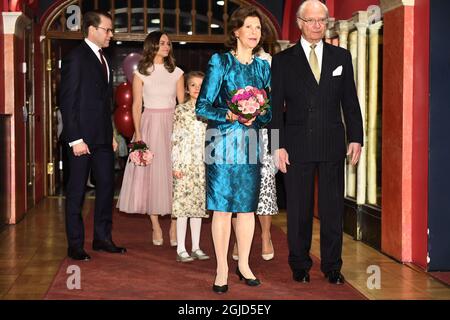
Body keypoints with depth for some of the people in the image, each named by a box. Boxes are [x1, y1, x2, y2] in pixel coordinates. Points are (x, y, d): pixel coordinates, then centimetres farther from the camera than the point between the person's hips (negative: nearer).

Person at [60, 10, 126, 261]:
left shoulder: (103, 59, 15)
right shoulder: (76, 58, -10)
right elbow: (67, 101, -14)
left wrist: (112, 135, 14)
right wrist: (75, 139, -19)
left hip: (103, 137, 8)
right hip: (83, 137, -8)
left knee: (106, 186, 11)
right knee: (77, 192, 1)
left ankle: (103, 238, 21)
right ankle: (75, 245, 9)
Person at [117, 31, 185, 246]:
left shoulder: (176, 72, 8)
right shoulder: (141, 73, 2)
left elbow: (183, 104, 6)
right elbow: (137, 105, 0)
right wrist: (138, 133, -10)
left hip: (172, 126, 1)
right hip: (150, 125, -1)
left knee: (173, 174, -1)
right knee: (151, 174, 0)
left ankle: (174, 227, 5)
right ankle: (156, 227, 8)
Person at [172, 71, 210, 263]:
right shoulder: (181, 110, 1)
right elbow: (175, 139, -3)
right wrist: (176, 165, -9)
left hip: (203, 164, 4)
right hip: (185, 163, -4)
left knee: (198, 204, 8)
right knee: (183, 203, -4)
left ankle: (196, 247, 14)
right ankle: (181, 249, 0)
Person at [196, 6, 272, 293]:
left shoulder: (263, 67, 11)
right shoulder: (220, 62, -2)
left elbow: (269, 111, 12)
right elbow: (202, 106, -5)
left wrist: (257, 117, -9)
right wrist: (228, 115, -21)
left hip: (250, 143, 4)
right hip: (223, 141, -4)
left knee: (248, 206, 7)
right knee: (222, 208, -2)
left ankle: (244, 264, 21)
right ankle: (222, 270, 7)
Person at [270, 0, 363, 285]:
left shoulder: (341, 57, 9)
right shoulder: (283, 60, 3)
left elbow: (350, 102, 9)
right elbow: (275, 107, 1)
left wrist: (356, 138, 2)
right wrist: (277, 146, -6)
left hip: (332, 146, 1)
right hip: (297, 146, -1)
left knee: (333, 208, 5)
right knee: (298, 210, 7)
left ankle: (332, 266, 17)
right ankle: (300, 266, 19)